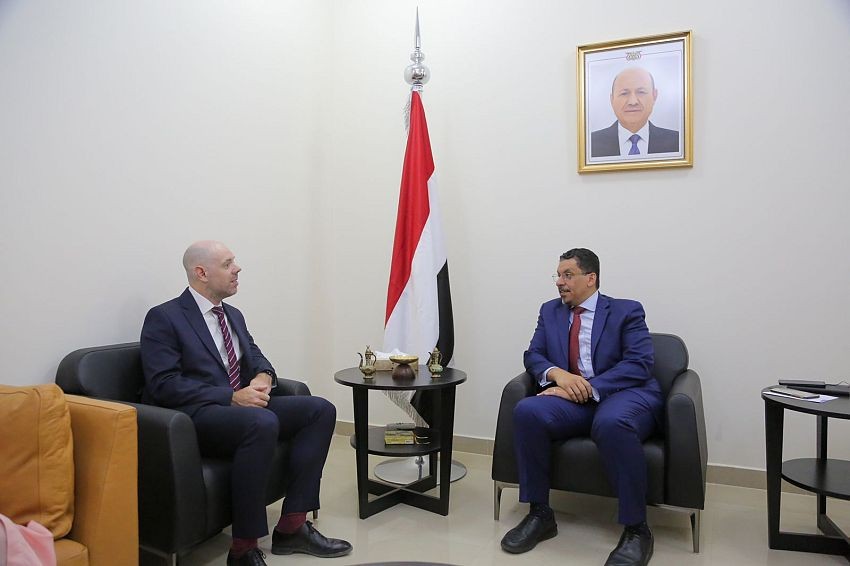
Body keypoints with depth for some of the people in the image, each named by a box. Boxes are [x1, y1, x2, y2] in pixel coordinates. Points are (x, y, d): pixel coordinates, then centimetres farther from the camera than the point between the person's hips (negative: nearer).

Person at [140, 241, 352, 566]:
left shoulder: (234, 315, 17)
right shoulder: (164, 318, -6)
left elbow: (255, 356, 18)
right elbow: (165, 385, -16)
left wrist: (263, 376, -8)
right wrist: (232, 397, -23)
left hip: (242, 406, 8)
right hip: (194, 417, -8)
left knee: (321, 410, -9)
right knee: (263, 422, -37)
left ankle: (292, 526, -8)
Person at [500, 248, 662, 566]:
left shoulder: (626, 311, 4)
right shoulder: (550, 311, 18)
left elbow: (640, 363, -9)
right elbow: (533, 355, 11)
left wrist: (590, 387, -20)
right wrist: (556, 373, -14)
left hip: (624, 395, -3)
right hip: (573, 399, 4)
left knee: (612, 423, -39)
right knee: (527, 412, -27)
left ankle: (636, 529, -22)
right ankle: (539, 515, -13)